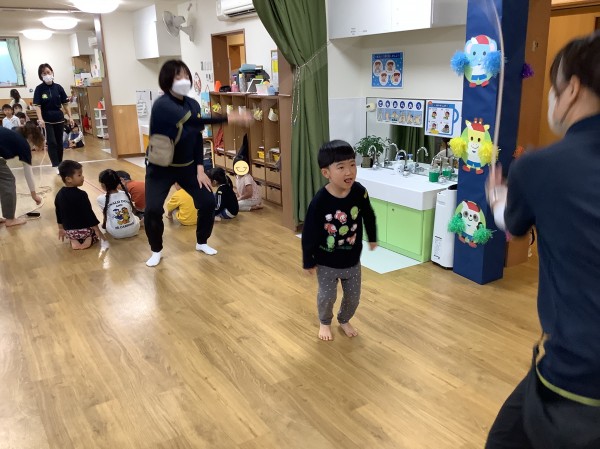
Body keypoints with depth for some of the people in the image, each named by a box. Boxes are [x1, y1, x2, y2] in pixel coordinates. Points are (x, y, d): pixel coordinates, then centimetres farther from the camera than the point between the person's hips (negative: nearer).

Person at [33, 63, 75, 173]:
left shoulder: (58, 87, 0)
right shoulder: (39, 89, -6)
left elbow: (65, 103, 5)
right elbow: (37, 105, -10)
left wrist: (70, 117, 1)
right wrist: (40, 119, -22)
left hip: (59, 119, 3)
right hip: (47, 120, -3)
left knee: (59, 142, 10)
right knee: (51, 142, -8)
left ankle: (60, 164, 23)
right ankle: (56, 166, -7)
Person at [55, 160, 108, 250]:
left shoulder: (59, 195, -2)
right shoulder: (81, 195, -23)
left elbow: (59, 213, 9)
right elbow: (89, 214, -22)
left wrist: (61, 228, 23)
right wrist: (98, 232, -16)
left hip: (68, 231, 5)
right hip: (84, 230, -5)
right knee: (95, 230, 26)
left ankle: (74, 241, 5)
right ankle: (89, 239, -4)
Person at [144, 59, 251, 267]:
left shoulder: (192, 104, -4)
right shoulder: (162, 105, -25)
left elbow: (197, 136, 1)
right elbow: (193, 122, -40)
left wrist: (200, 168, -8)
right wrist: (230, 118, -48)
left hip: (187, 165, 6)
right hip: (161, 167, -5)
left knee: (208, 201, -3)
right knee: (153, 209, -18)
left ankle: (202, 242, 21)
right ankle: (156, 250, 9)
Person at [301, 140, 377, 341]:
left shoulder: (359, 192, -17)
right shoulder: (319, 201, -26)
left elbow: (368, 216, 4)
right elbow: (309, 234, -16)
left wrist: (372, 238, 17)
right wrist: (308, 261, -9)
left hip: (352, 259, 3)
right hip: (326, 262, -3)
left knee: (353, 296, 17)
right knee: (327, 296, 11)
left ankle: (344, 320, 46)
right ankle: (325, 323, 41)